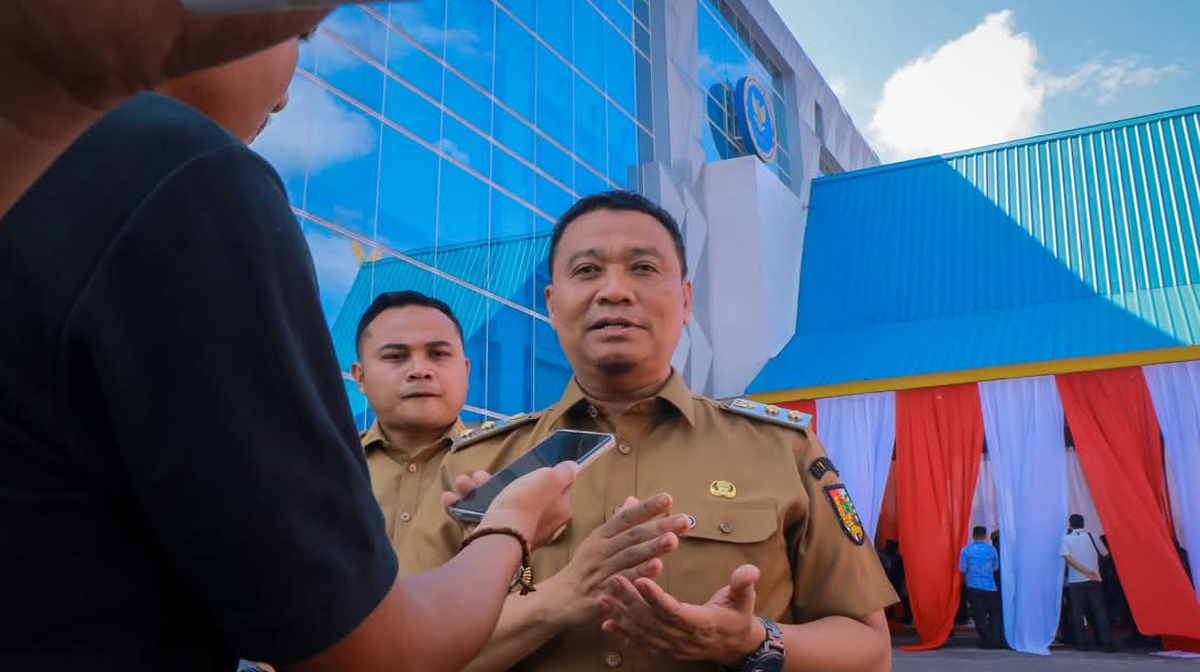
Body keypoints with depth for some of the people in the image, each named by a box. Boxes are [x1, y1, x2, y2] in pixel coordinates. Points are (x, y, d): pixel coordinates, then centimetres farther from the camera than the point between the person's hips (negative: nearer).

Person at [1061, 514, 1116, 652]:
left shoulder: (1066, 539, -1)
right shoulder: (1092, 536, 3)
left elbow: (1067, 558, -14)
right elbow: (1105, 553, 9)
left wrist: (1085, 571, -17)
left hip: (1075, 581, -1)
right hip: (1094, 580, 1)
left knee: (1077, 612, 5)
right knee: (1099, 611, 1)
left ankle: (1081, 643, 4)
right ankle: (1107, 643, -5)